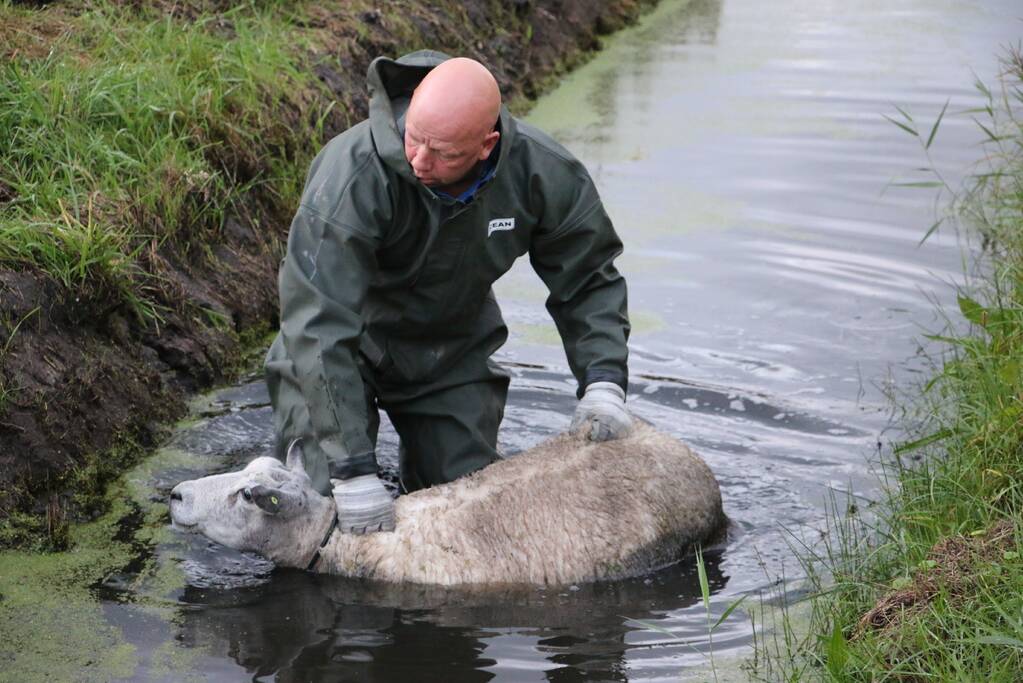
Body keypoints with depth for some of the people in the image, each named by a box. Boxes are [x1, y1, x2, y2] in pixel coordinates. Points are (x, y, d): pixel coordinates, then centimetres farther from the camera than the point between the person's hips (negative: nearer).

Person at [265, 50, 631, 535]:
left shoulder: (542, 173, -23)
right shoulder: (353, 174, -37)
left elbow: (589, 282, -5)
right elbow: (319, 326, -37)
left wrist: (603, 383, -20)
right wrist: (352, 471, -40)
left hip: (452, 351, 3)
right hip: (349, 347, -3)